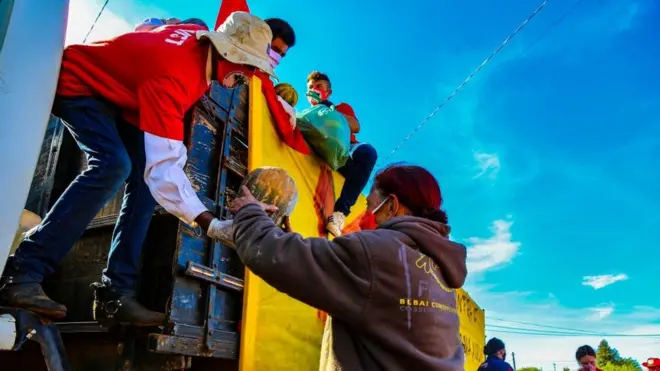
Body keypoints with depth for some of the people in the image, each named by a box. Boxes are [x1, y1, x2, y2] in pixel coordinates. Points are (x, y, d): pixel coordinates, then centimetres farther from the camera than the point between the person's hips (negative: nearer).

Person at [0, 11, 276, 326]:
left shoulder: (203, 39, -15)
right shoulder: (170, 77, -41)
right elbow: (164, 167, -46)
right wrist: (212, 225, -50)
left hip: (118, 91, 8)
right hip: (78, 83, -8)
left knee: (145, 176, -9)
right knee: (113, 165, -32)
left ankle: (118, 291, -9)